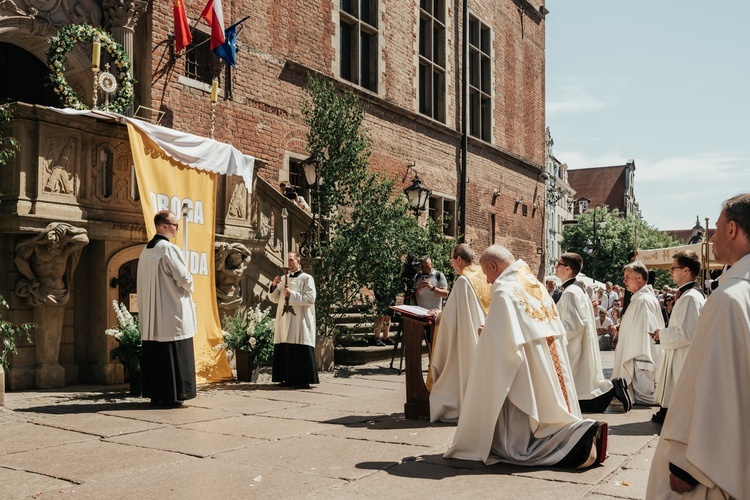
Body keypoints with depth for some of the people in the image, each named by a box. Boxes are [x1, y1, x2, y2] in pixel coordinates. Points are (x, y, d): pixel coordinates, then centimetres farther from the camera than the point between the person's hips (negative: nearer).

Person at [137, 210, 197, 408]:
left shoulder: (146, 250, 13)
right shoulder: (168, 248, -13)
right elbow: (183, 277, -17)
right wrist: (189, 289, 4)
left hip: (151, 315, 9)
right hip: (172, 313, -8)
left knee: (155, 353, 10)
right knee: (173, 353, -4)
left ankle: (155, 394, 14)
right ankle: (171, 396, -3)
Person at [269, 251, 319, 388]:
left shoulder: (306, 278, 0)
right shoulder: (283, 279, 16)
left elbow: (311, 298, -11)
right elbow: (274, 299, 16)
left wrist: (291, 294, -13)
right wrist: (274, 286, -2)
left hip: (300, 320, -6)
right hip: (284, 321, 6)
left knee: (301, 351, -8)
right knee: (285, 350, 3)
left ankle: (304, 380, -4)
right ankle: (289, 379, 10)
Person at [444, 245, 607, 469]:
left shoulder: (503, 292, -14)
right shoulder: (538, 286, 11)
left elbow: (500, 344, -18)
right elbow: (558, 333, 15)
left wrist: (484, 336, 1)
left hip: (527, 377, -8)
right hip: (550, 374, 8)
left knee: (521, 442, -1)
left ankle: (582, 439, -18)